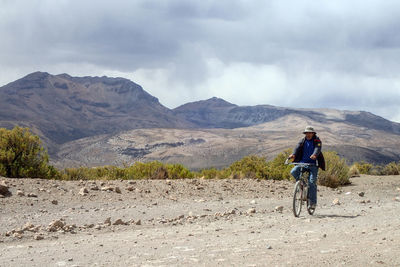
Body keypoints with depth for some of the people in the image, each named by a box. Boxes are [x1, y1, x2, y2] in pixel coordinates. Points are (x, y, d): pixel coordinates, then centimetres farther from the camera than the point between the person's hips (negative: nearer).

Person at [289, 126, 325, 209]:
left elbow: (318, 149, -18)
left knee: (312, 182, -13)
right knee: (293, 172, -23)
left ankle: (313, 202, -6)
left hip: (313, 164, -3)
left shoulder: (317, 141, 1)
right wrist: (293, 154, -30)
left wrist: (314, 155, -41)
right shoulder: (302, 141, 10)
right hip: (302, 162, 3)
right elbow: (297, 147, -8)